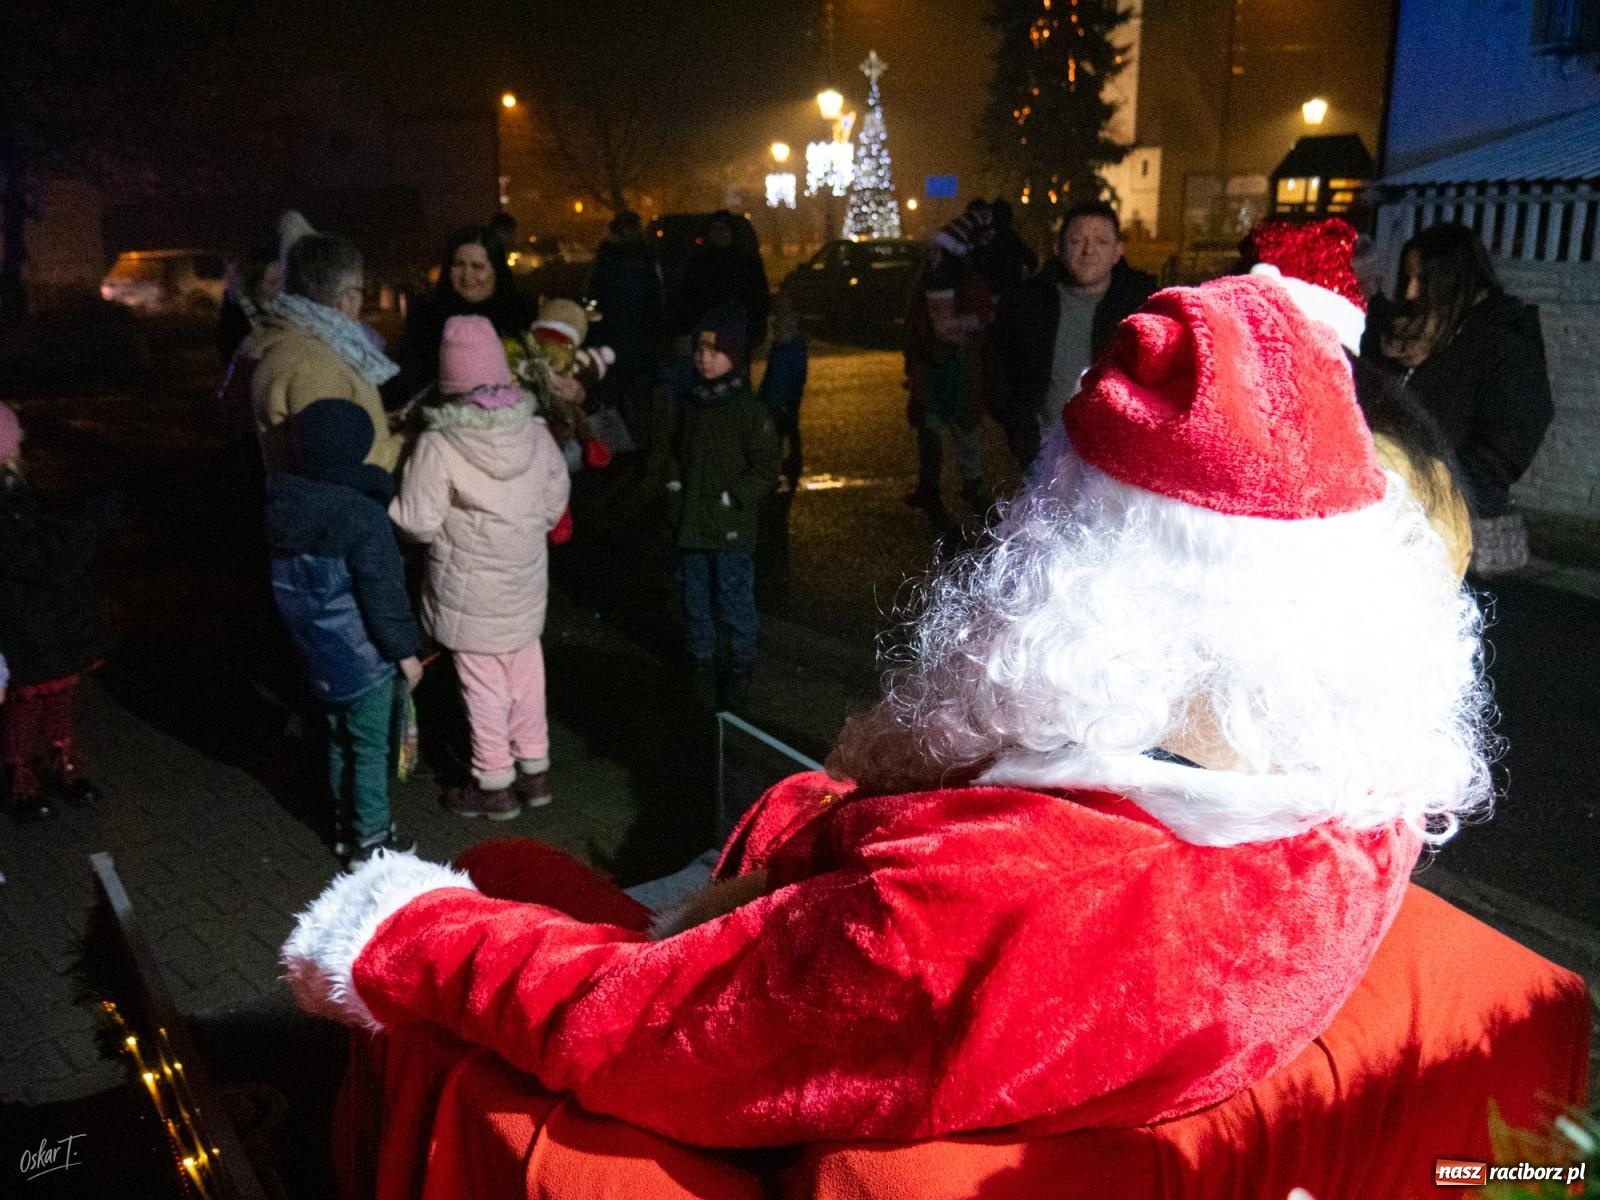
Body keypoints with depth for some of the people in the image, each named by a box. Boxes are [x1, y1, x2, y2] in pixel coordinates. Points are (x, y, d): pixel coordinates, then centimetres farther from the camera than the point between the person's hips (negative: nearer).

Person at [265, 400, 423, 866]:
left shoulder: (284, 505, -2)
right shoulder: (363, 514, -25)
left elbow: (288, 585, 9)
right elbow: (383, 594, -21)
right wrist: (405, 650, -9)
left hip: (317, 652, 7)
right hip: (362, 654, -7)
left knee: (340, 739, 22)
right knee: (370, 747, 8)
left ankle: (345, 827, 36)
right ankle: (371, 839, 19)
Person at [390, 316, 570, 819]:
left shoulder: (438, 444, -20)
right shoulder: (535, 432, -5)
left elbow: (418, 524, -18)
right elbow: (556, 499, 7)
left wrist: (388, 502, 2)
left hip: (471, 590, -5)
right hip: (526, 580, 5)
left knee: (484, 684, 8)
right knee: (525, 672, 18)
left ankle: (494, 784, 21)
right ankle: (534, 769, 30)